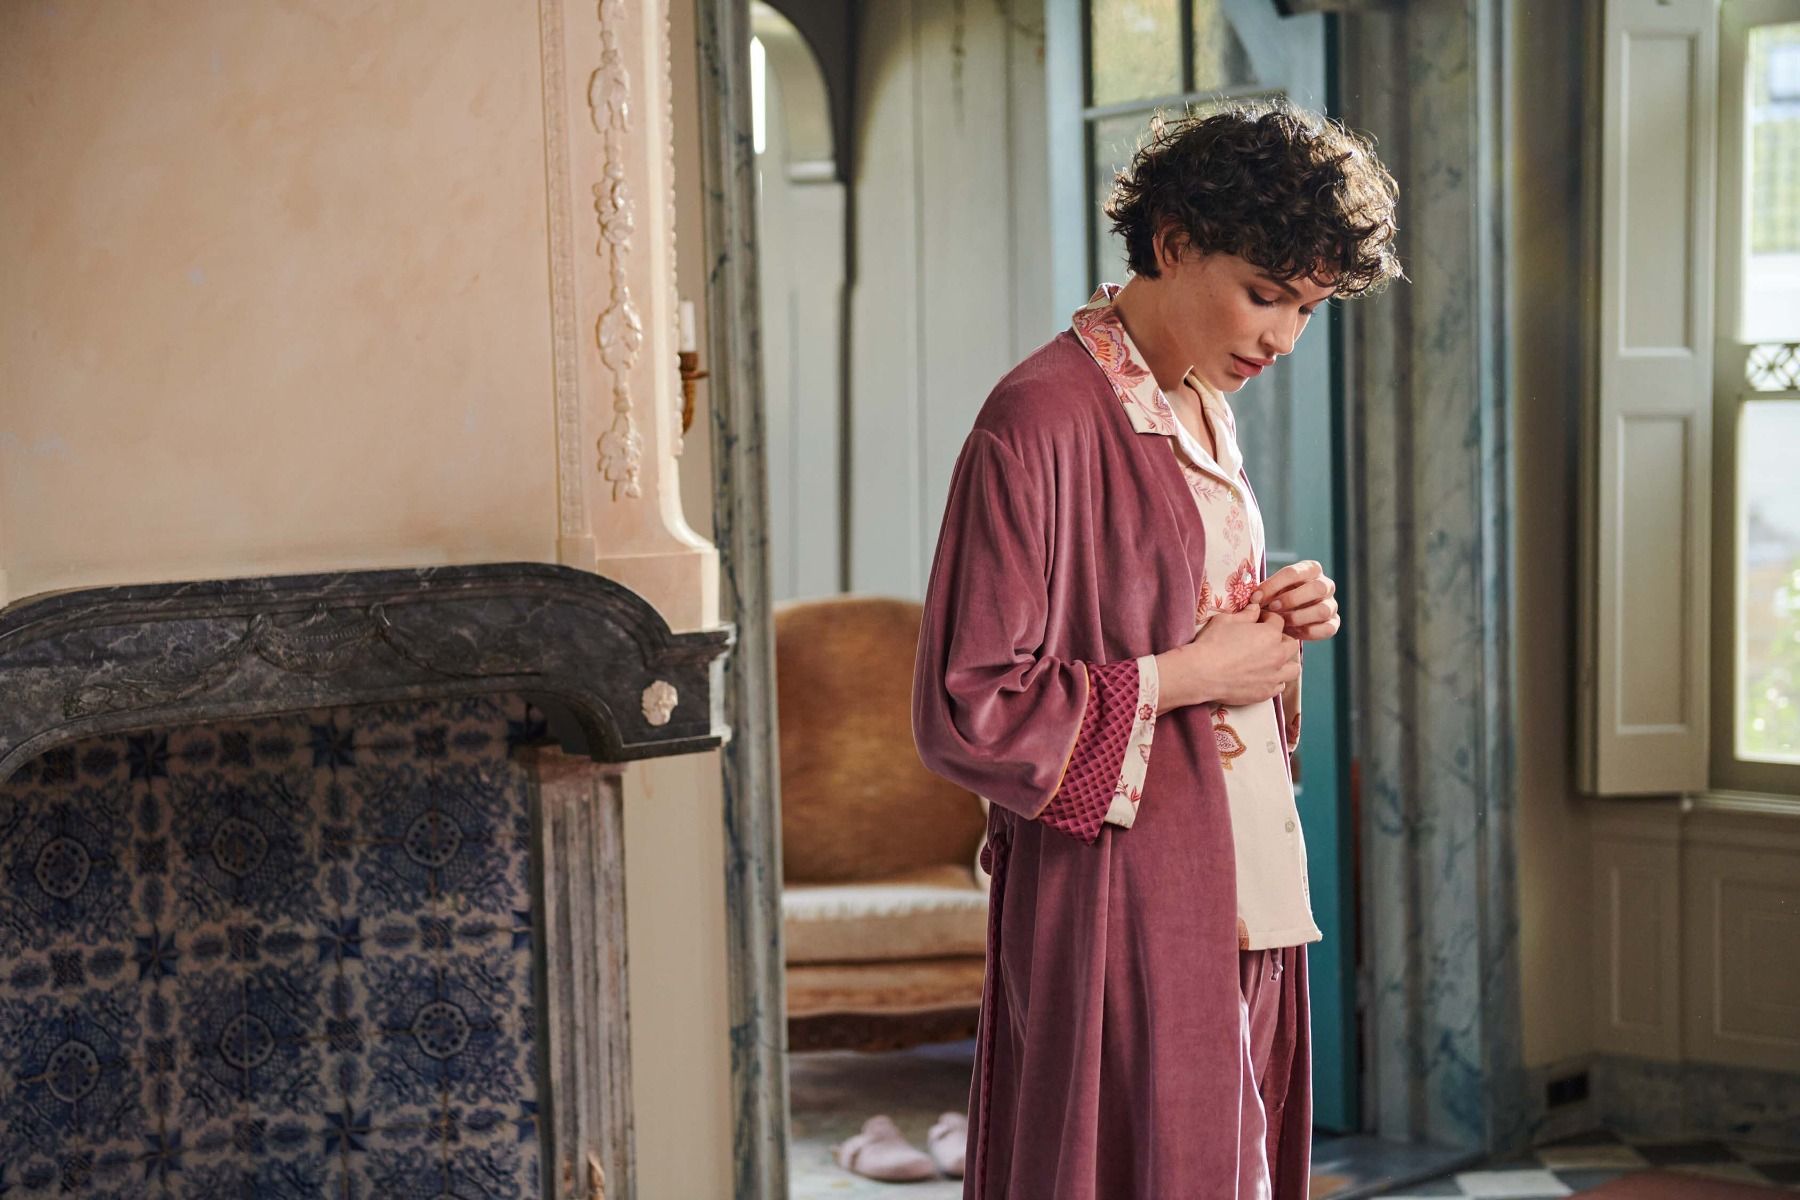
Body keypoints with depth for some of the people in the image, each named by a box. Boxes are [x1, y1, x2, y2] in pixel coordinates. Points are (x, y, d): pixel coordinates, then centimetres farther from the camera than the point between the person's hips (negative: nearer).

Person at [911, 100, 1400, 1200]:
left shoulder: (1203, 407, 12)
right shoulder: (1043, 418, -16)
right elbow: (965, 710, -18)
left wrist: (1273, 625, 3)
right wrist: (1185, 675, -16)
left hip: (1241, 888, 9)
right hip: (1128, 900, -8)